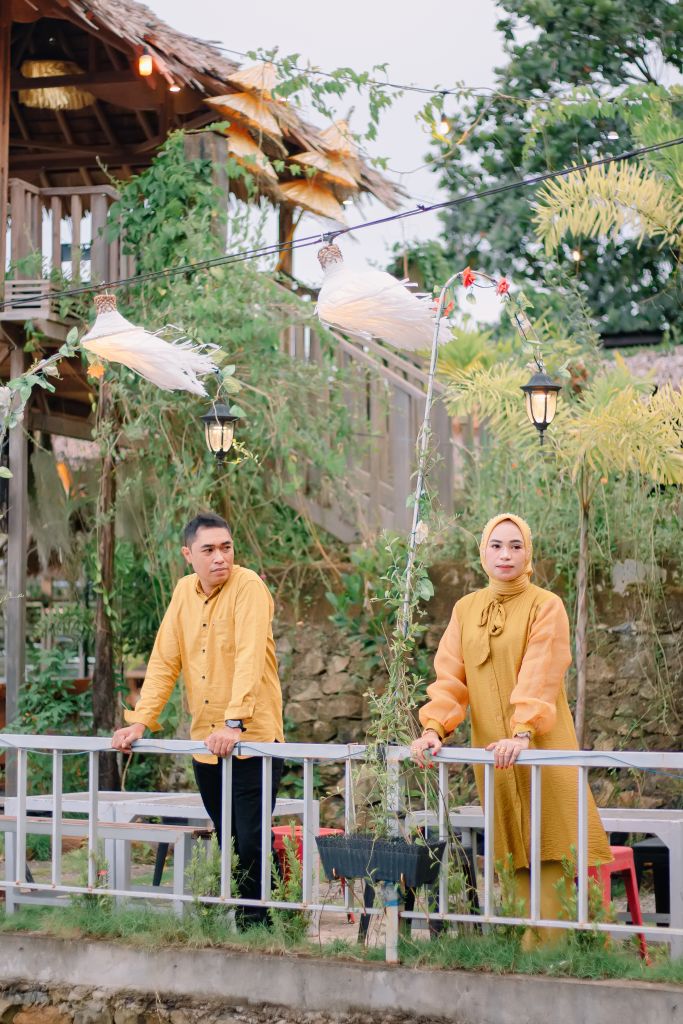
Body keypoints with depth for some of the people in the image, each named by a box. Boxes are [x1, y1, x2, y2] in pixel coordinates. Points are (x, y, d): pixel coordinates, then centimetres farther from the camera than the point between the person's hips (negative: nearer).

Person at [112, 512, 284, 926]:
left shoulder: (248, 586, -11)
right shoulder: (184, 590, 9)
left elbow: (249, 659, -22)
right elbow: (164, 661, 11)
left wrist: (234, 724, -31)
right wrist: (141, 721, 2)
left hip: (252, 739, -6)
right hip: (205, 744, 6)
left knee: (250, 841, -10)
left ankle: (257, 920, 1)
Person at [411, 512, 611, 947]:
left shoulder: (546, 606, -1)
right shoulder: (466, 609, 13)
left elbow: (540, 676, -14)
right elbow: (451, 676, 4)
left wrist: (522, 732, -29)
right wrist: (435, 727, -14)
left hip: (542, 748, -4)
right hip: (491, 749, 4)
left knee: (546, 852, -8)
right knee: (515, 857, 2)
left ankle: (549, 947, -8)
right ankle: (526, 944, 3)